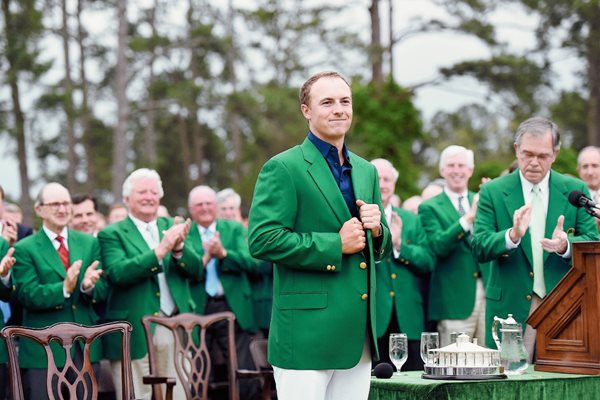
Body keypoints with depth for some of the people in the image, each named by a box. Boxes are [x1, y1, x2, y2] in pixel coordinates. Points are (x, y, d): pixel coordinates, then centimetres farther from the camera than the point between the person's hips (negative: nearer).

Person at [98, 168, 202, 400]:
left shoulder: (171, 227, 13)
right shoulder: (112, 234, 1)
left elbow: (195, 269, 5)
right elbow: (117, 273, -16)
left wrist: (178, 247, -16)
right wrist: (160, 251, -23)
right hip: (135, 333, -4)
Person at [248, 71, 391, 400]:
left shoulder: (367, 171, 17)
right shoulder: (282, 168, -5)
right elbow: (261, 240, -16)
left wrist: (376, 228, -1)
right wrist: (335, 244, -15)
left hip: (358, 333, 7)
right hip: (308, 332, -7)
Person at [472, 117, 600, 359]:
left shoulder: (575, 190, 6)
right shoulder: (492, 192, 2)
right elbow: (479, 249, -6)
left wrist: (566, 246, -19)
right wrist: (512, 236, -26)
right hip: (510, 308, -1)